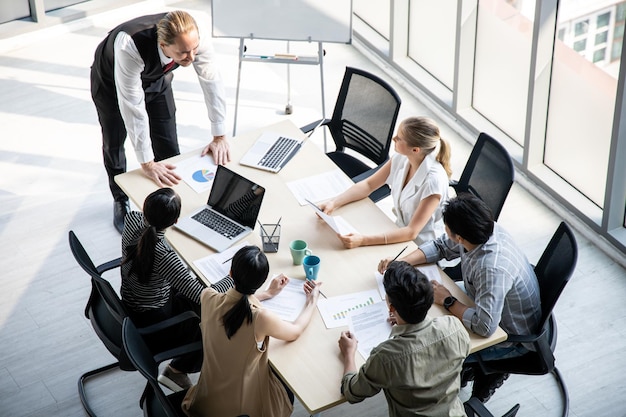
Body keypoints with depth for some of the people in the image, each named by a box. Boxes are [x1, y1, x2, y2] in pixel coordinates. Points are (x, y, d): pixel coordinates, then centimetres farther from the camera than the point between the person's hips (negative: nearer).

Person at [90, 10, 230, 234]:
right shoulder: (129, 46, -48)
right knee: (114, 144, 12)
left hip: (156, 79, 3)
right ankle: (120, 201, 38)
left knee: (168, 146, 4)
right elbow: (132, 107, -42)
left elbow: (212, 82, -21)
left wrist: (219, 137, -17)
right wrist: (147, 163, -37)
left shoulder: (196, 40, -36)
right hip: (111, 81, -3)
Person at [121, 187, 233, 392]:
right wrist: (232, 277, -17)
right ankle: (176, 370, 25)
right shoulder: (163, 255, -37)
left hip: (128, 307, 7)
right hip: (149, 327, -7)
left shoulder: (132, 220, -18)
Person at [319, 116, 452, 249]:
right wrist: (333, 203, -9)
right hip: (402, 232, 6)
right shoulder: (401, 159, -8)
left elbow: (411, 232, -28)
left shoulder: (433, 179, -28)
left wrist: (363, 240, -37)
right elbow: (368, 185, 6)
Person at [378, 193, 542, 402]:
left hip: (512, 338, -8)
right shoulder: (483, 229, -17)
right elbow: (441, 246, 0)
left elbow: (484, 326, -42)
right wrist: (400, 263, -12)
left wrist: (448, 301, -26)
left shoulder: (493, 269, -41)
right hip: (491, 309, 8)